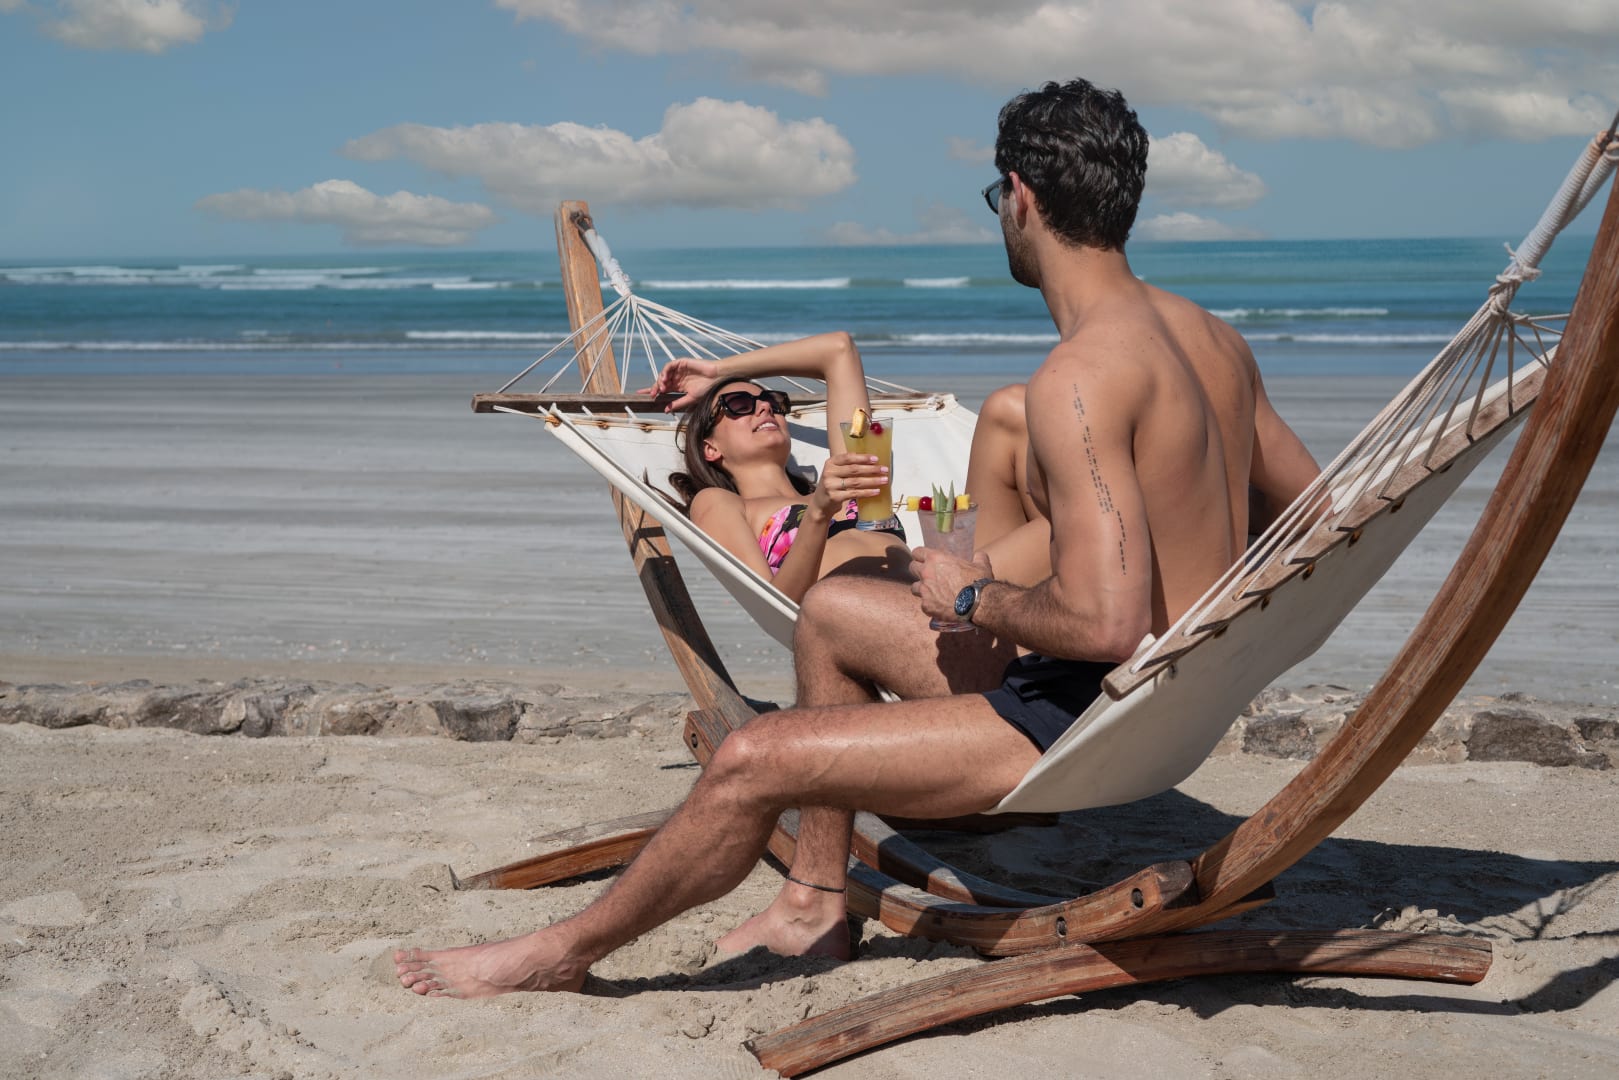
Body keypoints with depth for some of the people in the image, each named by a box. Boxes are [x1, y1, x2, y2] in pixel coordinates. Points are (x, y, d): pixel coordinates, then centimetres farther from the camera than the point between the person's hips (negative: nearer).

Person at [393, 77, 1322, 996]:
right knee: (829, 612, 21)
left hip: (1088, 718, -10)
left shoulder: (1079, 379, -25)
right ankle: (816, 902, 29)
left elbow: (1106, 624, -32)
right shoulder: (1211, 337, 4)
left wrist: (973, 597, -14)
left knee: (755, 761, -8)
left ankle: (565, 952, 13)